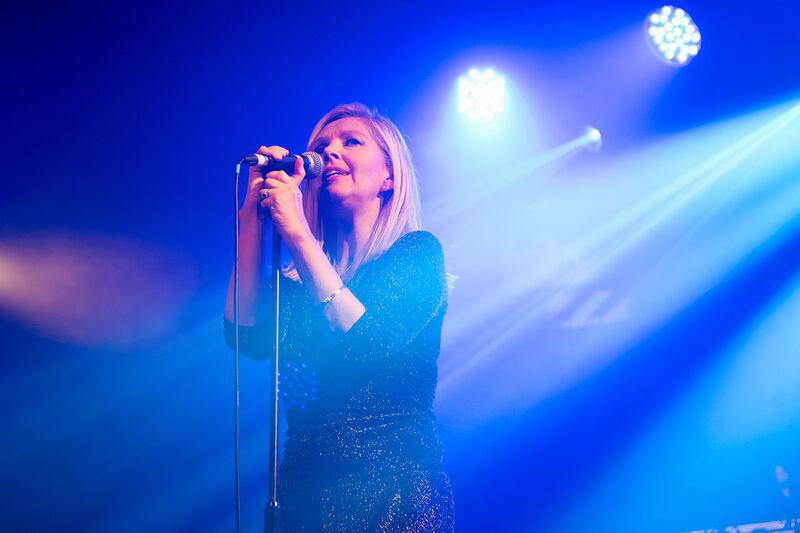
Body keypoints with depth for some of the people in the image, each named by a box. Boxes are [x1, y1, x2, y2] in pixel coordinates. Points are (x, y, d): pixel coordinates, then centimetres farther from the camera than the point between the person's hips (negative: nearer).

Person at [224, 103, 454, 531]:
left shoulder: (418, 252, -1)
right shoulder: (303, 274, 13)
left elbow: (367, 343, -17)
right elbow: (246, 334, -4)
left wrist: (297, 234, -16)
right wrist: (253, 216, -3)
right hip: (304, 487, 5)